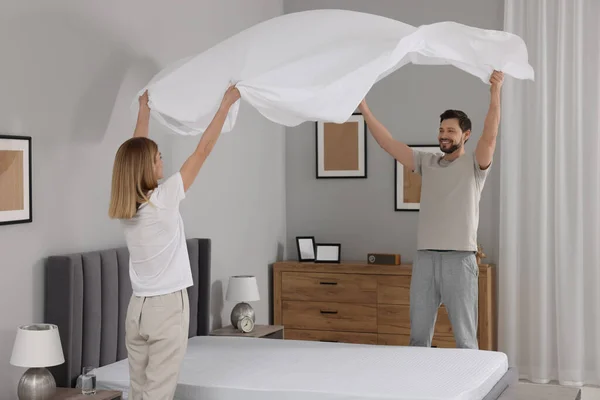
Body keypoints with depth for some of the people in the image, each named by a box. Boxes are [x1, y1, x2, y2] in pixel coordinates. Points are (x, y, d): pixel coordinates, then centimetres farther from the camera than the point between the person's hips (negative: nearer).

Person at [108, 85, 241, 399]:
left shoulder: (124, 206, 1)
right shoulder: (163, 199, -15)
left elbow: (135, 153, 17)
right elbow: (202, 150, -9)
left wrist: (144, 111, 28)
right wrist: (226, 104, -1)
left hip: (137, 308, 7)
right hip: (168, 307, -7)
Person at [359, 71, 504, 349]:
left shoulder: (475, 164, 2)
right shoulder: (426, 162, 13)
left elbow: (489, 138, -17)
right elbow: (389, 144, 7)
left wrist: (495, 95, -30)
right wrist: (364, 110, -2)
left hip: (459, 259, -4)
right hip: (424, 258, 4)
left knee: (464, 338, 2)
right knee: (418, 336, 9)